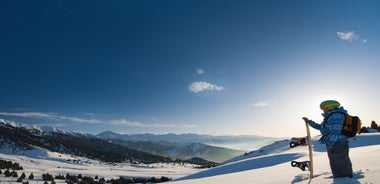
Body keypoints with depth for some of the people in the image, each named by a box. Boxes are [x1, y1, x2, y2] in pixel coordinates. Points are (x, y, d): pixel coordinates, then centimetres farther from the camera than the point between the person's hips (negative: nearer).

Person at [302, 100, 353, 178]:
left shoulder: (336, 115, -16)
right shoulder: (331, 116, 18)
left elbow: (335, 132, -24)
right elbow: (320, 127, 26)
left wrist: (329, 144, -23)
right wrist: (309, 121, 22)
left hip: (337, 145, -11)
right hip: (335, 145, 11)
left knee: (339, 167, -6)